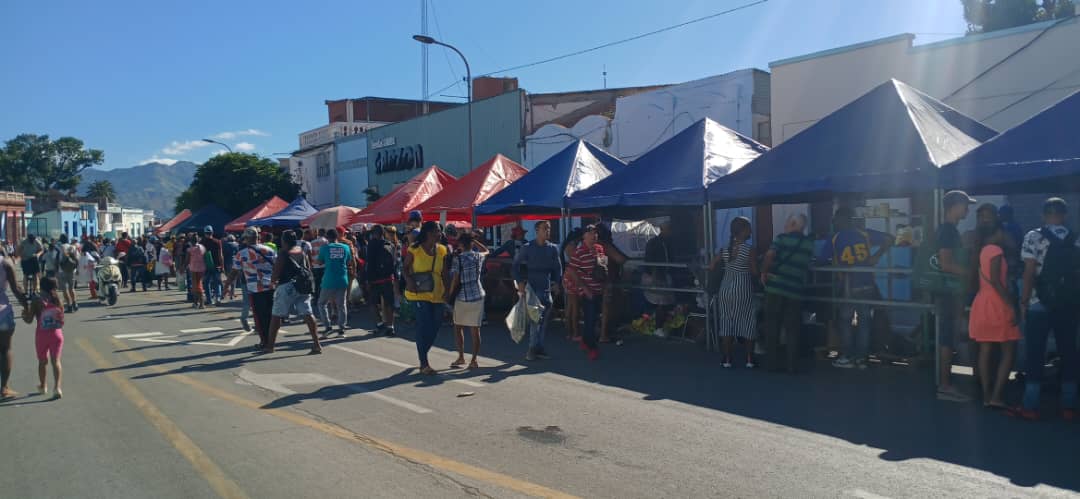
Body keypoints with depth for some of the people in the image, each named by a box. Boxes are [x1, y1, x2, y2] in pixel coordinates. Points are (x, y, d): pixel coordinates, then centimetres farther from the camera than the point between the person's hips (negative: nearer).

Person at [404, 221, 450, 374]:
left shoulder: (442, 250, 5)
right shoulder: (414, 249, -6)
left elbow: (445, 272, 7)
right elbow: (406, 267, 2)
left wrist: (446, 290, -3)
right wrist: (409, 280, -16)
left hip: (437, 294, 5)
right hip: (419, 293, -5)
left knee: (434, 327, 9)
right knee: (424, 326, -9)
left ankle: (422, 355, 32)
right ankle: (424, 364, -1)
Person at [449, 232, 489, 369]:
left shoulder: (457, 259, -9)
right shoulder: (478, 256, 2)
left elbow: (454, 280, -11)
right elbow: (486, 250, 25)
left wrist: (450, 293, 2)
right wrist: (473, 240, 19)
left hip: (462, 297, -3)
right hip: (477, 296, 3)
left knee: (458, 327, 14)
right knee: (475, 329, 4)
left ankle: (461, 357, 13)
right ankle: (473, 360, 4)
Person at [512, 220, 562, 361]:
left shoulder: (553, 248, 6)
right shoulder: (527, 248, -4)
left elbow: (557, 267, 15)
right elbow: (515, 265, 1)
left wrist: (556, 282, 3)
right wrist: (520, 282, -7)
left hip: (547, 288, 4)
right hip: (532, 287, -4)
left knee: (545, 319, 7)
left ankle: (539, 347, 17)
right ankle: (533, 348, 0)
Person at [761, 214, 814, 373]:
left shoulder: (782, 238, -3)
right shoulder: (809, 243, 9)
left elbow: (770, 255, -18)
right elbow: (807, 266, 18)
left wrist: (764, 273, -7)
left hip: (776, 287, -3)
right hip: (796, 291, 3)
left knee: (772, 326, 7)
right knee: (792, 329, 8)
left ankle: (773, 362, 9)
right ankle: (792, 364, 6)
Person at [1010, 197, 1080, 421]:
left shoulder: (1034, 237, -6)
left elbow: (1030, 273, -10)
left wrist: (1024, 301, -4)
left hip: (1040, 304, -3)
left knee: (1035, 354, 1)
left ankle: (1030, 407, 2)